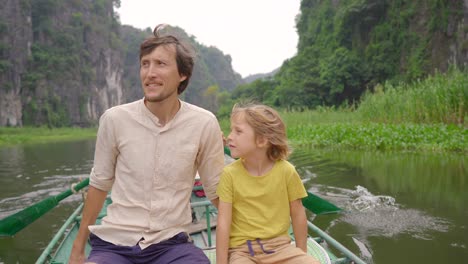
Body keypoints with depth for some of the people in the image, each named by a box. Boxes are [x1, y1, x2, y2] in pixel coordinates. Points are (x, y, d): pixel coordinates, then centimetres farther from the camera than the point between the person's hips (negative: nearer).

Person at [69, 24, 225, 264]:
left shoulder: (204, 124, -8)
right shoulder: (114, 119, -7)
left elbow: (216, 191, 4)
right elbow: (99, 185, 6)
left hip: (171, 244, 1)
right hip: (114, 244, 0)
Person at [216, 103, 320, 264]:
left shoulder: (286, 171, -7)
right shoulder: (230, 174, -8)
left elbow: (298, 215, 3)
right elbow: (223, 223, -9)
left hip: (279, 246, 1)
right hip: (242, 250, -1)